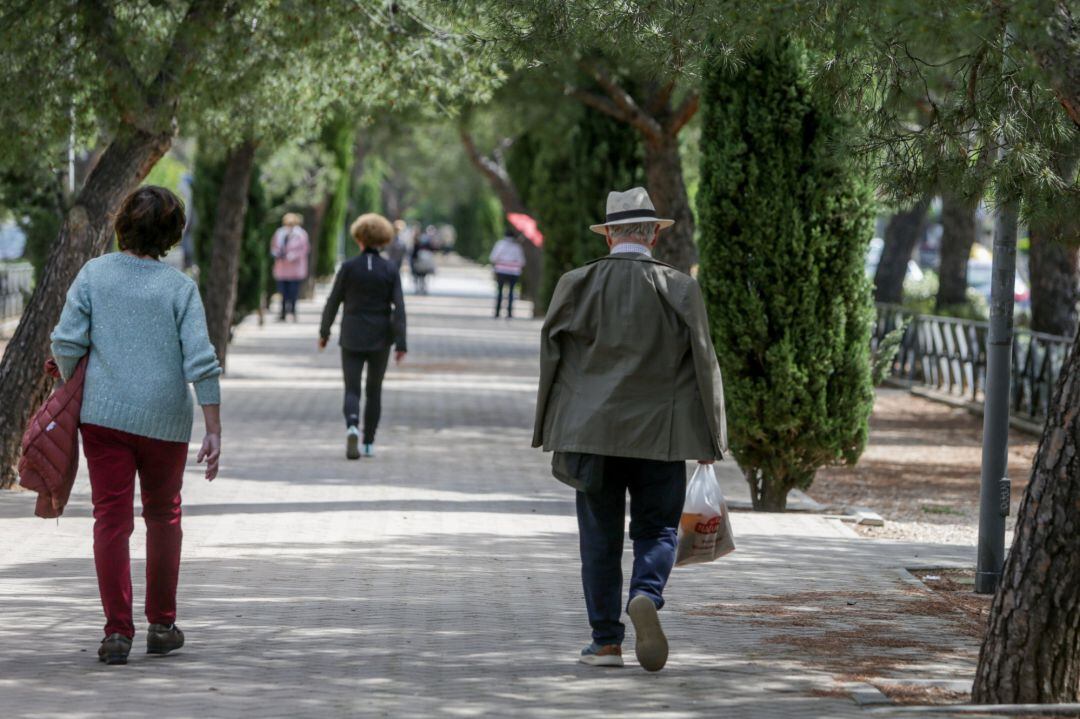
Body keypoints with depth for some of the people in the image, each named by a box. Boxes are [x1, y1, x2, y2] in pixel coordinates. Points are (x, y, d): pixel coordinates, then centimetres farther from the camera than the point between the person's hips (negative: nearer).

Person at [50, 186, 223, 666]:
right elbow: (201, 363, -9)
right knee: (163, 517, 17)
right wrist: (214, 431, -6)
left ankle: (117, 631, -5)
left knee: (111, 519, 2)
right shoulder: (180, 288, -5)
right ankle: (161, 626, 23)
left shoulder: (94, 274, -2)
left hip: (104, 414, 0)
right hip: (166, 419, 0)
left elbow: (66, 343, -5)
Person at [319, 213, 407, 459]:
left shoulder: (349, 267, -6)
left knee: (352, 389, 1)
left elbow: (333, 302, -1)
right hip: (380, 338, 1)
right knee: (374, 390, 15)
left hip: (352, 337, -1)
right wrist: (400, 344, -7)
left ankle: (352, 426, -28)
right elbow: (398, 308, -8)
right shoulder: (390, 270, -4)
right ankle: (369, 442, 18)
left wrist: (324, 332, 11)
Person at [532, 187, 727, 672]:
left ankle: (606, 641, 9)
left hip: (591, 432, 1)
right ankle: (645, 596, -20)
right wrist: (710, 437, 6)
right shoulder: (680, 290, -3)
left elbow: (551, 355, 4)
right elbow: (703, 364, -2)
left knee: (600, 538, 9)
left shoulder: (576, 285, 0)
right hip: (659, 433, -1)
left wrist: (551, 430, 13)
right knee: (657, 530, 9)